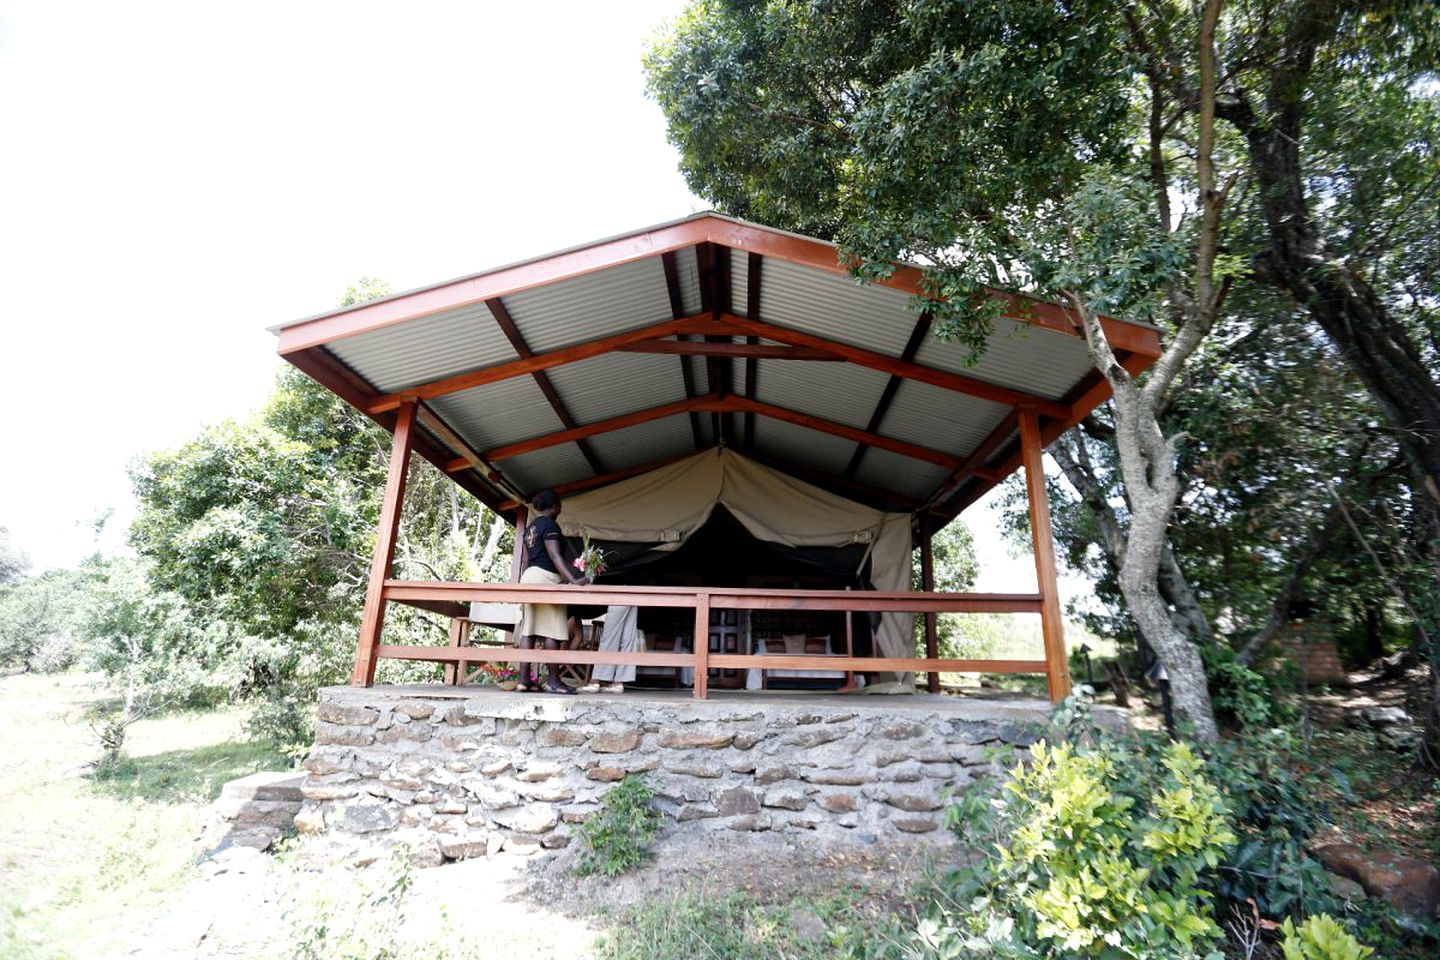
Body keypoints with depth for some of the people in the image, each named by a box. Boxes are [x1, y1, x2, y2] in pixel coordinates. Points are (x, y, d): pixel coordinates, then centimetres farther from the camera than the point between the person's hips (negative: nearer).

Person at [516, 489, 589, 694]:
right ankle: (553, 681, -6)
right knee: (553, 632, -7)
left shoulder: (531, 526, 19)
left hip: (529, 576, 9)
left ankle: (524, 679, 4)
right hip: (546, 577, -9)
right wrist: (573, 579, -26)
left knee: (528, 631, 5)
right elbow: (555, 556, -18)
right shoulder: (549, 524, -8)